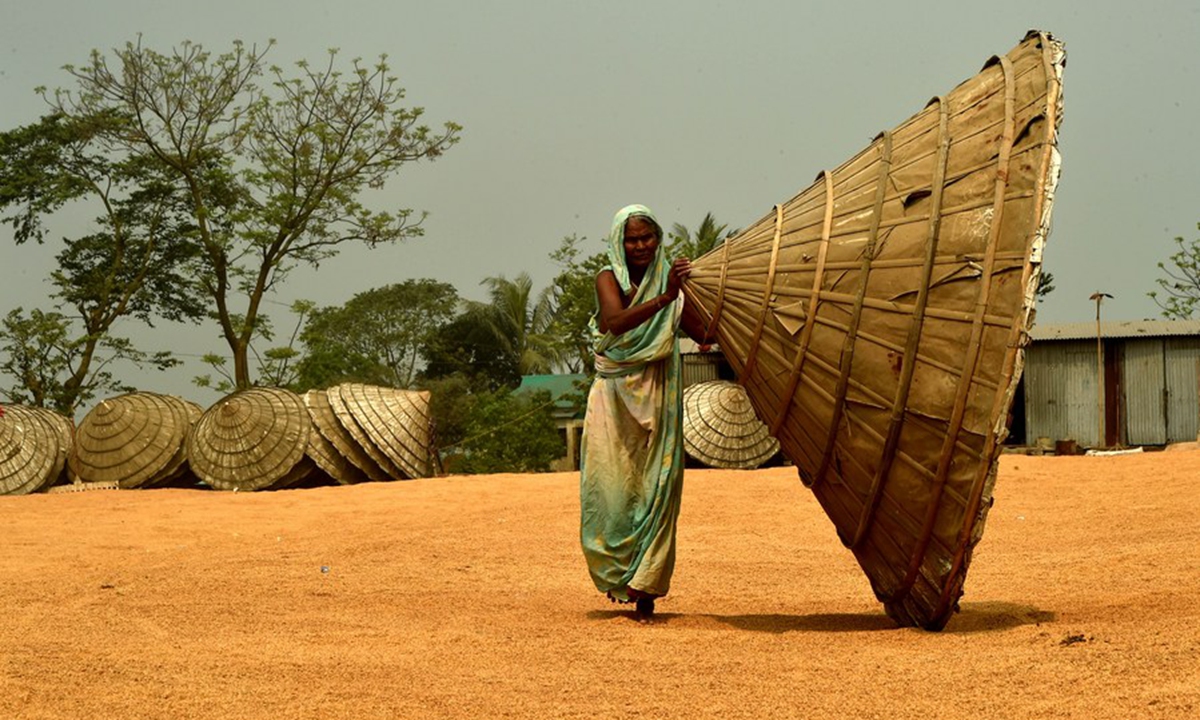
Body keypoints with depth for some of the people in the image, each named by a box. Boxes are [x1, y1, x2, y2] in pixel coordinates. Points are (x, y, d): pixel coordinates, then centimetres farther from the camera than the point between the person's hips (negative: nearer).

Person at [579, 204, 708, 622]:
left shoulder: (669, 281, 8)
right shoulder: (609, 278, -1)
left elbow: (703, 332, -1)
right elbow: (617, 320, -23)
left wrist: (680, 295, -15)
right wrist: (664, 298, -34)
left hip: (659, 398, 2)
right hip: (615, 396, -2)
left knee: (656, 488, -3)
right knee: (613, 484, -4)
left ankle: (646, 589, 0)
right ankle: (617, 572, 15)